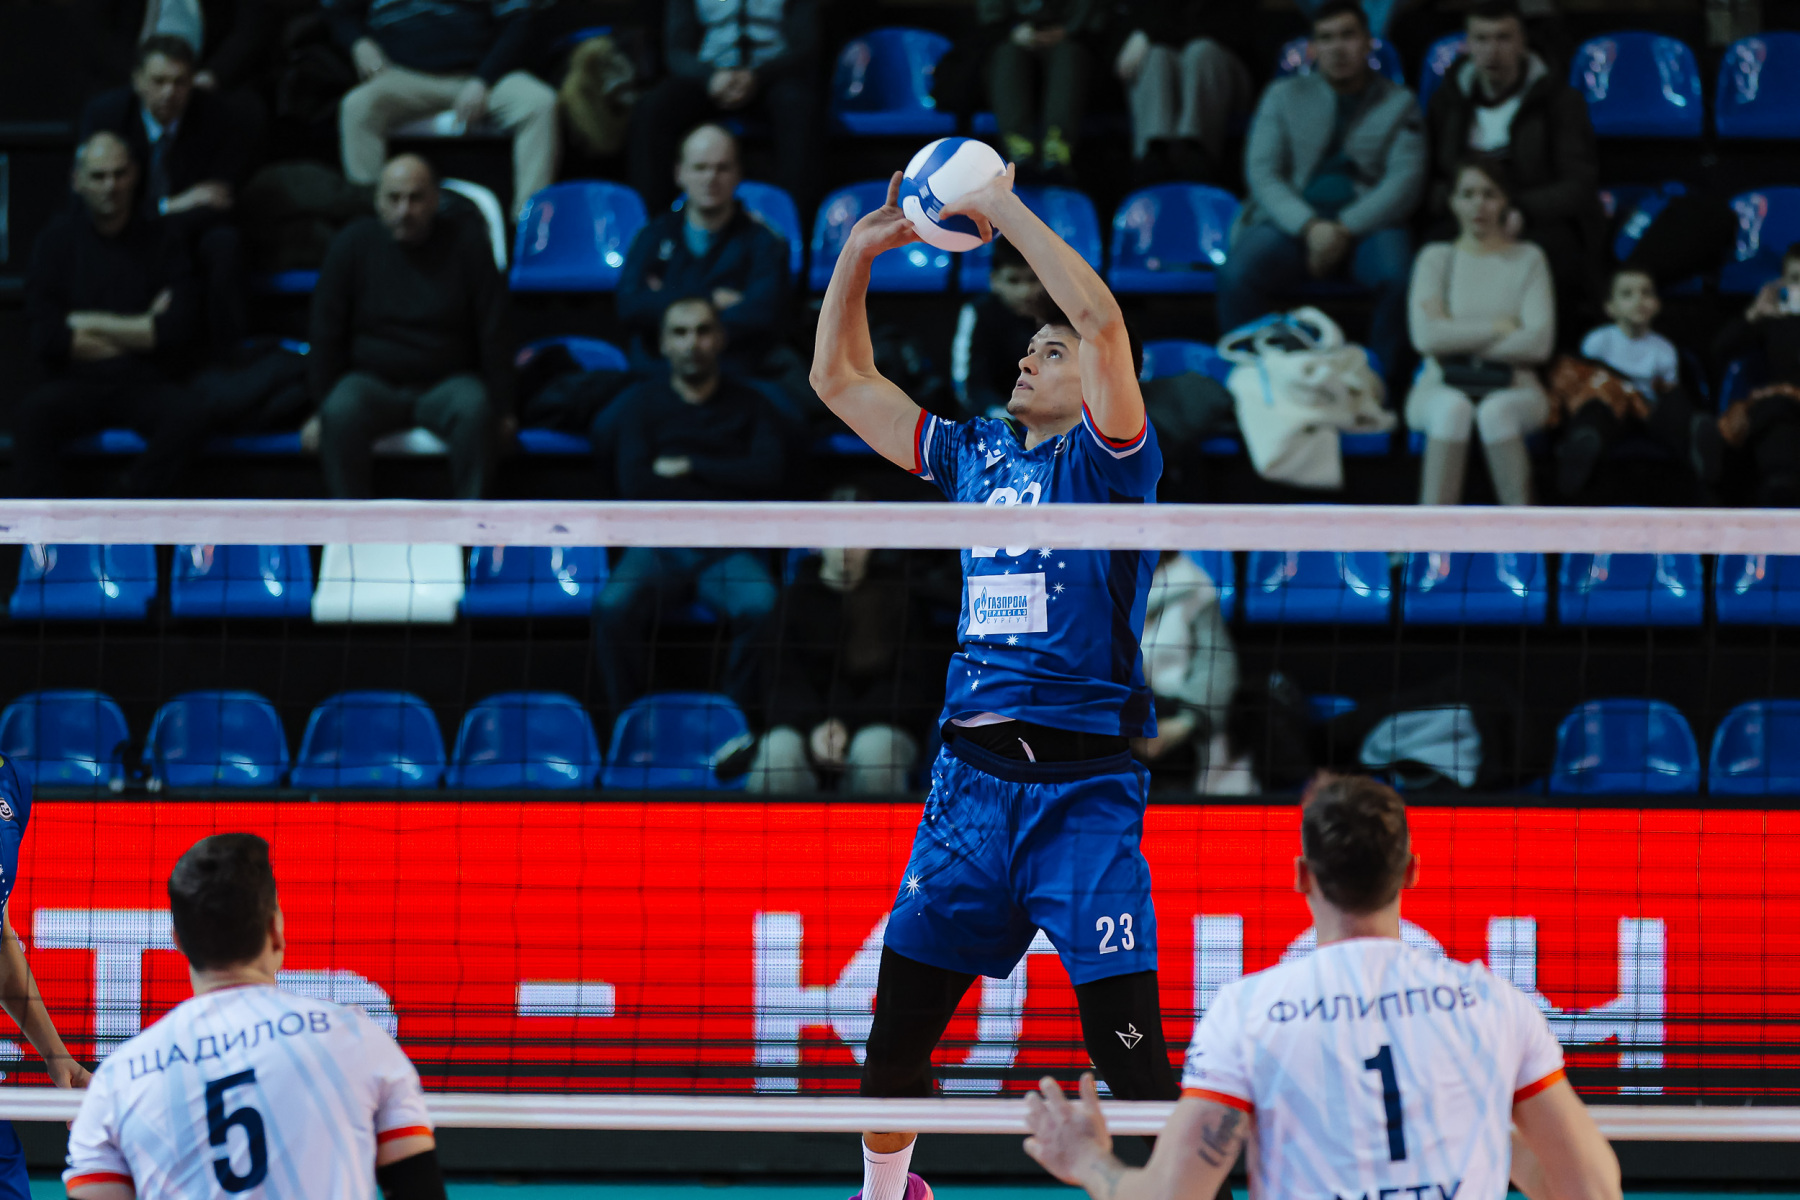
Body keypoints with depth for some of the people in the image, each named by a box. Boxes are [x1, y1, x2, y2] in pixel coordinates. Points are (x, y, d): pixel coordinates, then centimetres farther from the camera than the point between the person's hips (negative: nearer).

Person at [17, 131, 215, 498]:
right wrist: (137, 332, -3)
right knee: (33, 413, -32)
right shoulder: (58, 240, 6)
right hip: (77, 383, 0)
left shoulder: (160, 239, 6)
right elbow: (46, 336, -4)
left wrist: (90, 324, -4)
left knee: (190, 416, -32)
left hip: (146, 384, 0)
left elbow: (178, 330, -5)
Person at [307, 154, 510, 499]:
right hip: (372, 381, 0)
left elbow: (494, 333, 0)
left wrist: (501, 410, -5)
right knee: (341, 412, -33)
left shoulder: (467, 242, -2)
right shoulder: (353, 244, -1)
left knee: (474, 408, -34)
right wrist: (322, 411, -2)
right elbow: (327, 334, 3)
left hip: (446, 381, 0)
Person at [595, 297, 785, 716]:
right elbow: (635, 486, -2)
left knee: (761, 607, -33)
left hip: (727, 555, 0)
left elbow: (767, 475, -2)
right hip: (658, 550, 0)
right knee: (614, 606, -32)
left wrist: (688, 466, -3)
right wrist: (725, 487, -3)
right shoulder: (643, 403, 12)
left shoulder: (748, 405, 14)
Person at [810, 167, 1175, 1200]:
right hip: (970, 777, 6)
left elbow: (1102, 320, -17)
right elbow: (841, 380, 23)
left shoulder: (1107, 458, -1)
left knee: (1127, 1038, -11)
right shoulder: (976, 456, 16)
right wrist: (860, 253, 13)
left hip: (1083, 784, -6)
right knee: (898, 1025, 10)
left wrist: (1005, 211, -10)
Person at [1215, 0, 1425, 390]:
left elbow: (1405, 182, 0)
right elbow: (1262, 173, 4)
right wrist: (1310, 227, -15)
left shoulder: (1399, 104, 12)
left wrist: (1344, 230, -15)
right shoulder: (1285, 96, 16)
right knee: (1237, 276, -31)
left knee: (1399, 274, -36)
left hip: (1366, 222, -1)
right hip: (1291, 222, 1)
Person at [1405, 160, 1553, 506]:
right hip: (1441, 389, 0)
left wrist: (1461, 341, -6)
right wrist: (1498, 327, -7)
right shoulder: (1436, 258, 9)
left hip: (1511, 390, 0)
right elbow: (1426, 335, -8)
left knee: (1495, 411, -37)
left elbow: (1539, 344, -6)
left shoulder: (1528, 259, 8)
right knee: (1453, 408, -37)